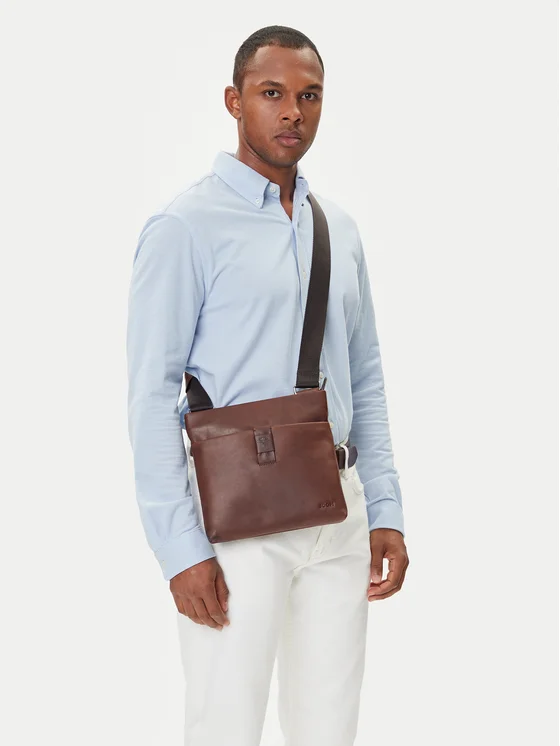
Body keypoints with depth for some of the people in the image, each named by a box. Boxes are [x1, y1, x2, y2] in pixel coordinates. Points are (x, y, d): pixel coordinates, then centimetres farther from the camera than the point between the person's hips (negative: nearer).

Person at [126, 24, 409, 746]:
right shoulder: (185, 227, -7)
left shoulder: (340, 230, 12)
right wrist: (181, 550, -14)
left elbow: (365, 381, 14)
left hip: (338, 513, 6)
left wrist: (386, 511, 7)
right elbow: (151, 398, -11)